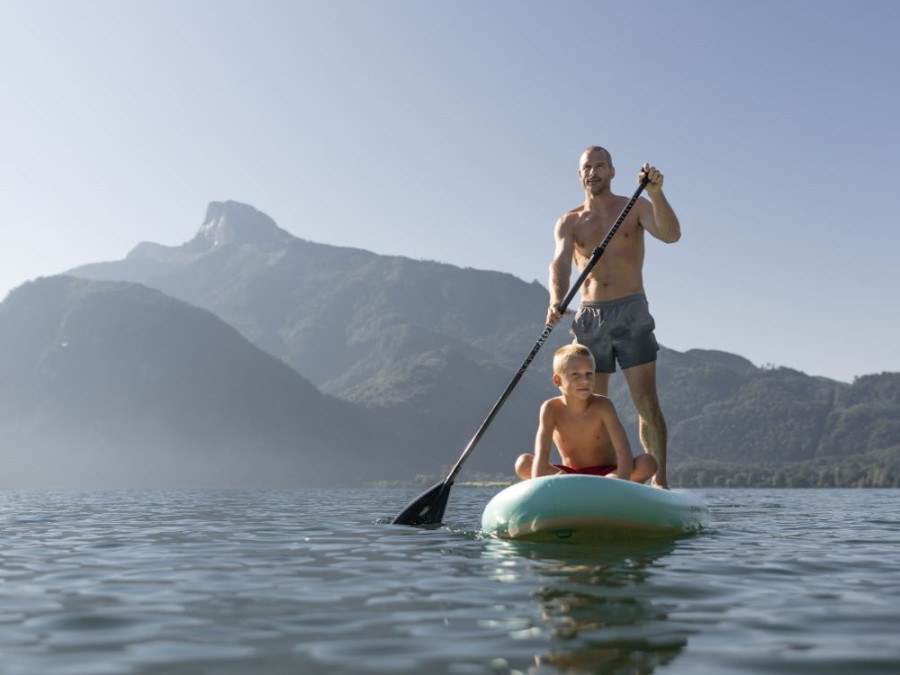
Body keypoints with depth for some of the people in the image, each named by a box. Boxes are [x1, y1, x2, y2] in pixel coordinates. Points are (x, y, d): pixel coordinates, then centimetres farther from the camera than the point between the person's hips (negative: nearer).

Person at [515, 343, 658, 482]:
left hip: (606, 474, -1)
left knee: (648, 463, -27)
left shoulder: (602, 406, -18)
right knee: (523, 463, -25)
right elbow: (541, 455, -26)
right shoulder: (552, 408, -16)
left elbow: (623, 449, -28)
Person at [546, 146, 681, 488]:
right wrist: (556, 301, -27)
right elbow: (560, 263, -7)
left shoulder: (635, 208, 7)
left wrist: (656, 193, -27)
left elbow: (670, 234, -11)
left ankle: (660, 480, -5)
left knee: (646, 402, -8)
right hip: (589, 317, 2)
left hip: (632, 312, -2)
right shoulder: (569, 222, 10)